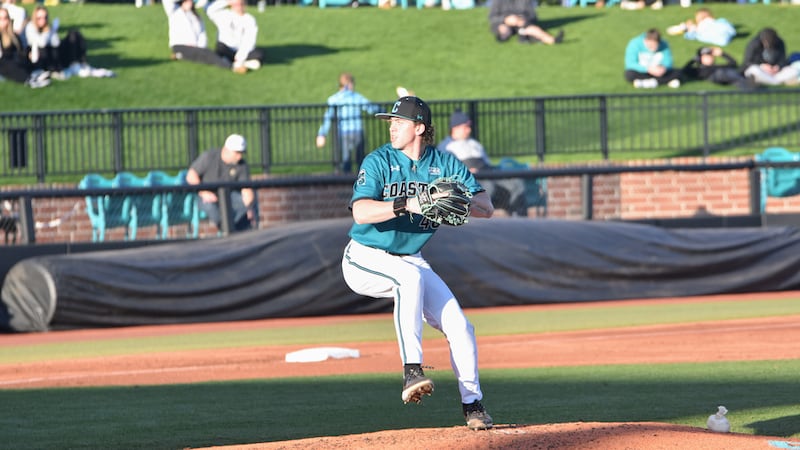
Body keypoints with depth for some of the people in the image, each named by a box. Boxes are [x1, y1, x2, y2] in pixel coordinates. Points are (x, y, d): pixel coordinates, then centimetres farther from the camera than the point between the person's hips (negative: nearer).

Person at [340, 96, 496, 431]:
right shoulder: (379, 161, -13)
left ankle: (472, 405, 6)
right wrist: (407, 204, -41)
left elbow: (486, 208, -8)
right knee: (410, 276, -35)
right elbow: (361, 212, -29)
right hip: (365, 260, -4)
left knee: (458, 325, -7)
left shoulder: (445, 164, -2)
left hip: (410, 261, 4)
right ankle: (412, 371, -37)